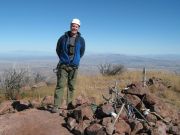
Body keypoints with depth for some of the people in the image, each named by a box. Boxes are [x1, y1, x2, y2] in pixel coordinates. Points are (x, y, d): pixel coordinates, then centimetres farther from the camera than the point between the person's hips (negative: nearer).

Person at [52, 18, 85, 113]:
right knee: (60, 85, -6)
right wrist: (63, 58, 12)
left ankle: (69, 104, 18)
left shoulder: (81, 40, 3)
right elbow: (58, 50, 14)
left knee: (71, 86, 6)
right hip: (63, 66, -1)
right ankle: (57, 106, -3)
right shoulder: (63, 38, 1)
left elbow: (82, 52, 17)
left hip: (74, 66, 2)